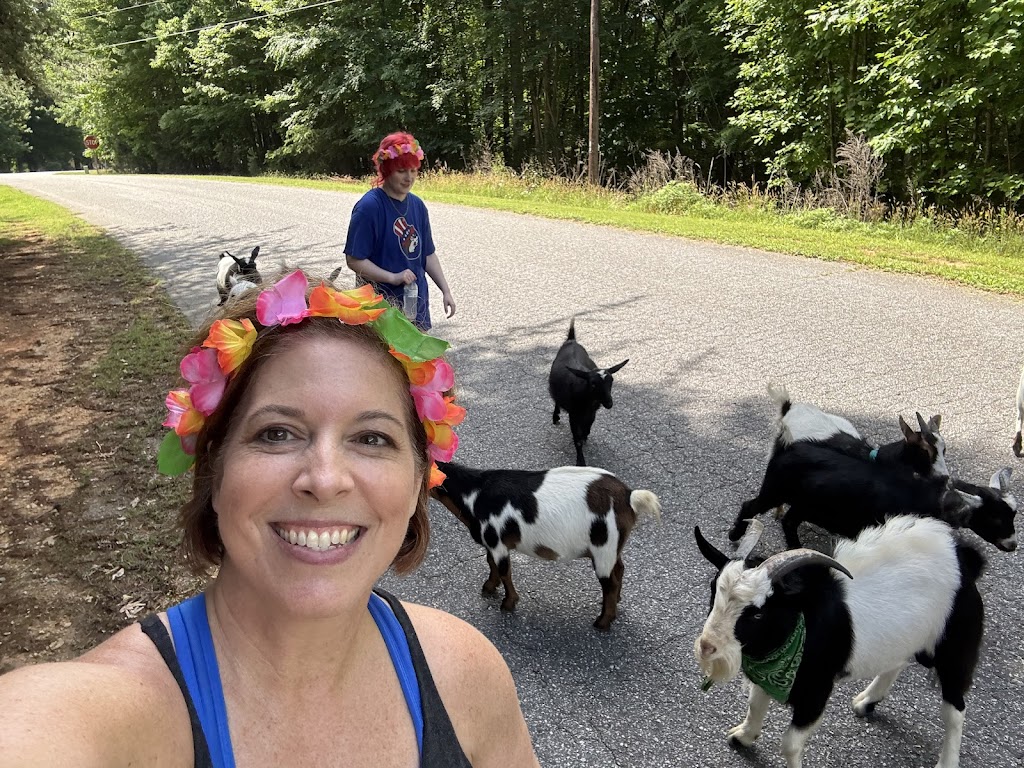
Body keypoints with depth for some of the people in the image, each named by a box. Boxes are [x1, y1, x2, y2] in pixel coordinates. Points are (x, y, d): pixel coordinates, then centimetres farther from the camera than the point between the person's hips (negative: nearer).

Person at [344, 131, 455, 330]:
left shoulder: (417, 205, 6)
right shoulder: (369, 207, -14)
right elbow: (354, 260, -14)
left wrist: (446, 291, 8)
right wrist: (393, 277, -21)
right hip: (382, 305, -7)